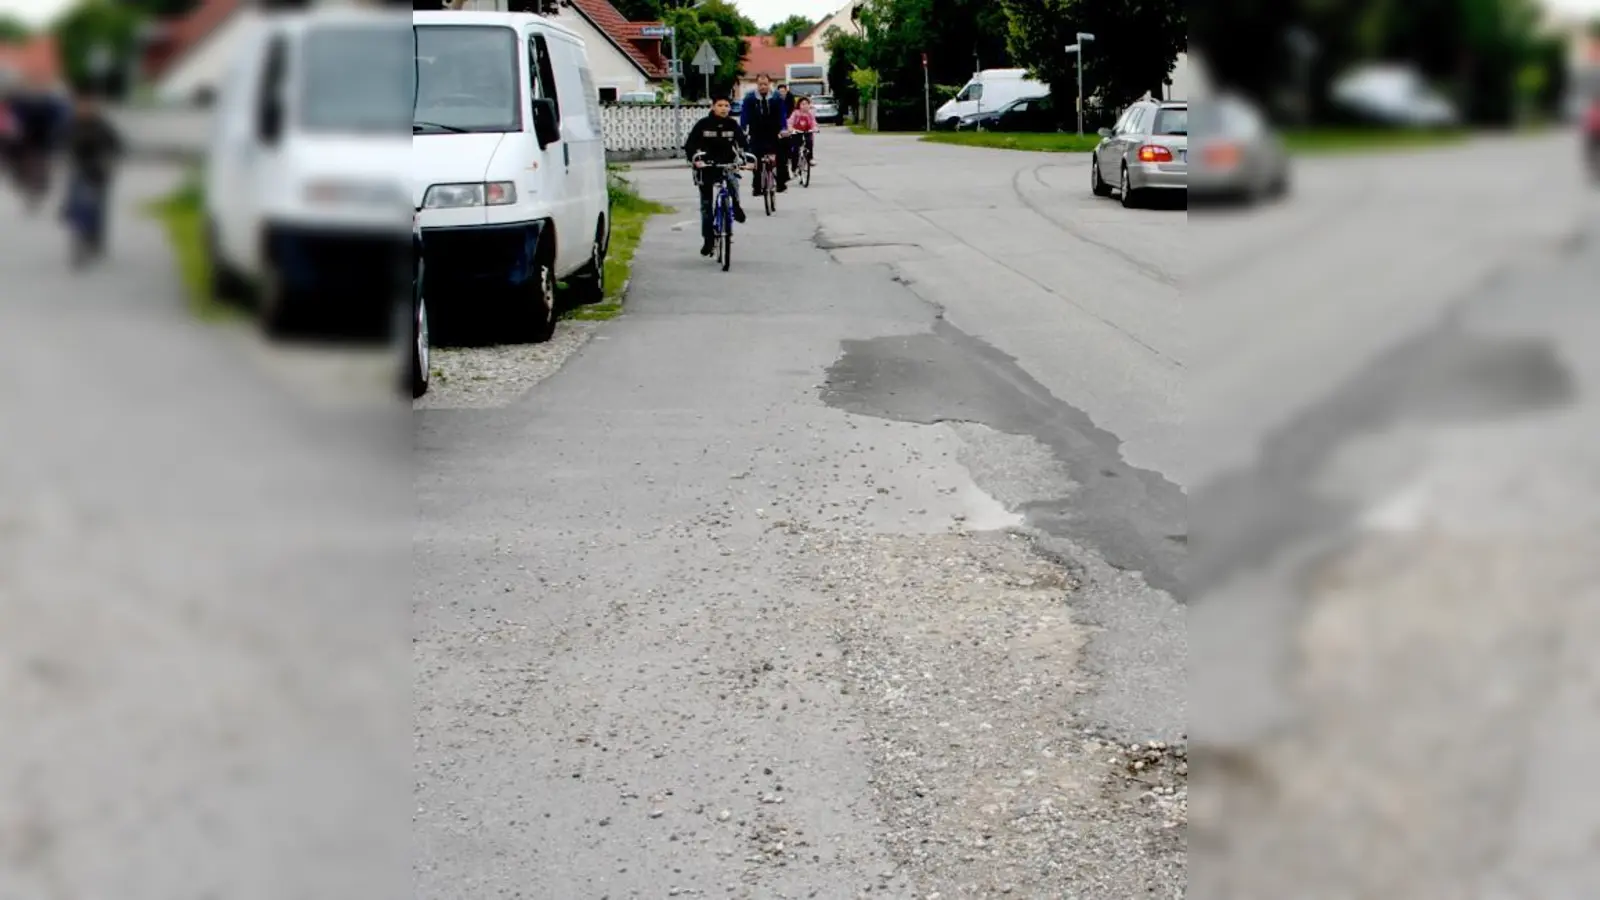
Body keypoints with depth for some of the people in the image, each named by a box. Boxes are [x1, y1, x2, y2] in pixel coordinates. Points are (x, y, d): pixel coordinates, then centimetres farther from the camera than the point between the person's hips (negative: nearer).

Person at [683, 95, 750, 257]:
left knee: (732, 180, -34)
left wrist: (746, 159, -25)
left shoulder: (733, 125, -3)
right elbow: (689, 145, -10)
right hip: (707, 167, 0)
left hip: (727, 165, 0)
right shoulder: (703, 125, -8)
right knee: (706, 206, 3)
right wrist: (695, 159, -28)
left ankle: (736, 206, -5)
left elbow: (744, 144, -6)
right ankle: (708, 240, 12)